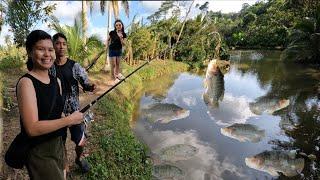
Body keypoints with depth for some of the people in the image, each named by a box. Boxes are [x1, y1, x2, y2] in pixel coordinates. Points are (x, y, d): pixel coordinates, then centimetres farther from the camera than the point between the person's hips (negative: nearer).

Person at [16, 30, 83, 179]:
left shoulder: (56, 81, 3)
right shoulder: (26, 82, -18)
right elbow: (32, 128, -26)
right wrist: (70, 120, -22)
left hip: (58, 145, 7)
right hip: (39, 153, -7)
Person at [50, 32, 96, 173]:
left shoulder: (75, 66, -4)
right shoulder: (49, 67, -2)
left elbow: (85, 84, -4)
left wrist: (90, 87, -27)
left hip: (74, 110, 0)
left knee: (81, 142, 6)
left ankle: (79, 158, 39)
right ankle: (64, 164, 40)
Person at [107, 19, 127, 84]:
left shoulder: (124, 34, -10)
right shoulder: (112, 33, -17)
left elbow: (123, 45, -13)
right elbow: (108, 40, 0)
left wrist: (121, 38, -26)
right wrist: (109, 45, 1)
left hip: (119, 50, 4)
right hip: (112, 50, -4)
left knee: (118, 64, 20)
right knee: (113, 65, 1)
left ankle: (117, 74, 42)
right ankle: (113, 77, 16)